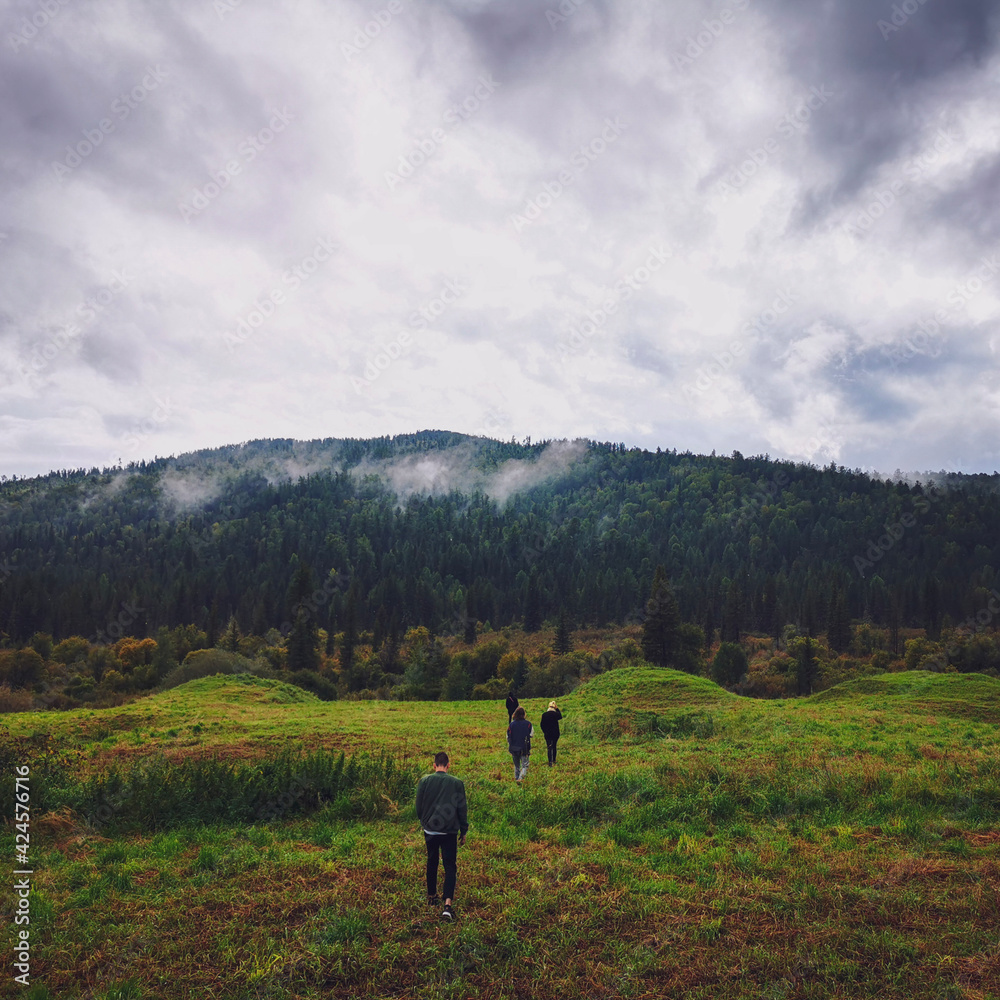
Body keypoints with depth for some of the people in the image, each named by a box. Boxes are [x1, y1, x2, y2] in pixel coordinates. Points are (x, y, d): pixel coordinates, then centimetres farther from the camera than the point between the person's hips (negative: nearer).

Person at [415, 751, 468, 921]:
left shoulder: (424, 781, -5)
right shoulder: (456, 783, -8)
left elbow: (418, 807, 3)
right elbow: (462, 809, -2)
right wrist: (463, 832, 10)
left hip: (430, 830, 2)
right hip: (450, 832, -2)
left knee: (432, 863, 20)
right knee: (450, 866, 3)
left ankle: (432, 896, 35)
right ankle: (448, 904, -11)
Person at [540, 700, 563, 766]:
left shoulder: (544, 714, -8)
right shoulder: (556, 714, -12)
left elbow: (542, 725, -1)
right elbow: (560, 716, 12)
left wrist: (544, 731, 14)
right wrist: (557, 709, 6)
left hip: (547, 734, -1)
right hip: (555, 733, 1)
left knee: (549, 748, 2)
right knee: (554, 746, 20)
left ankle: (550, 762, -8)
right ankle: (554, 760, 32)